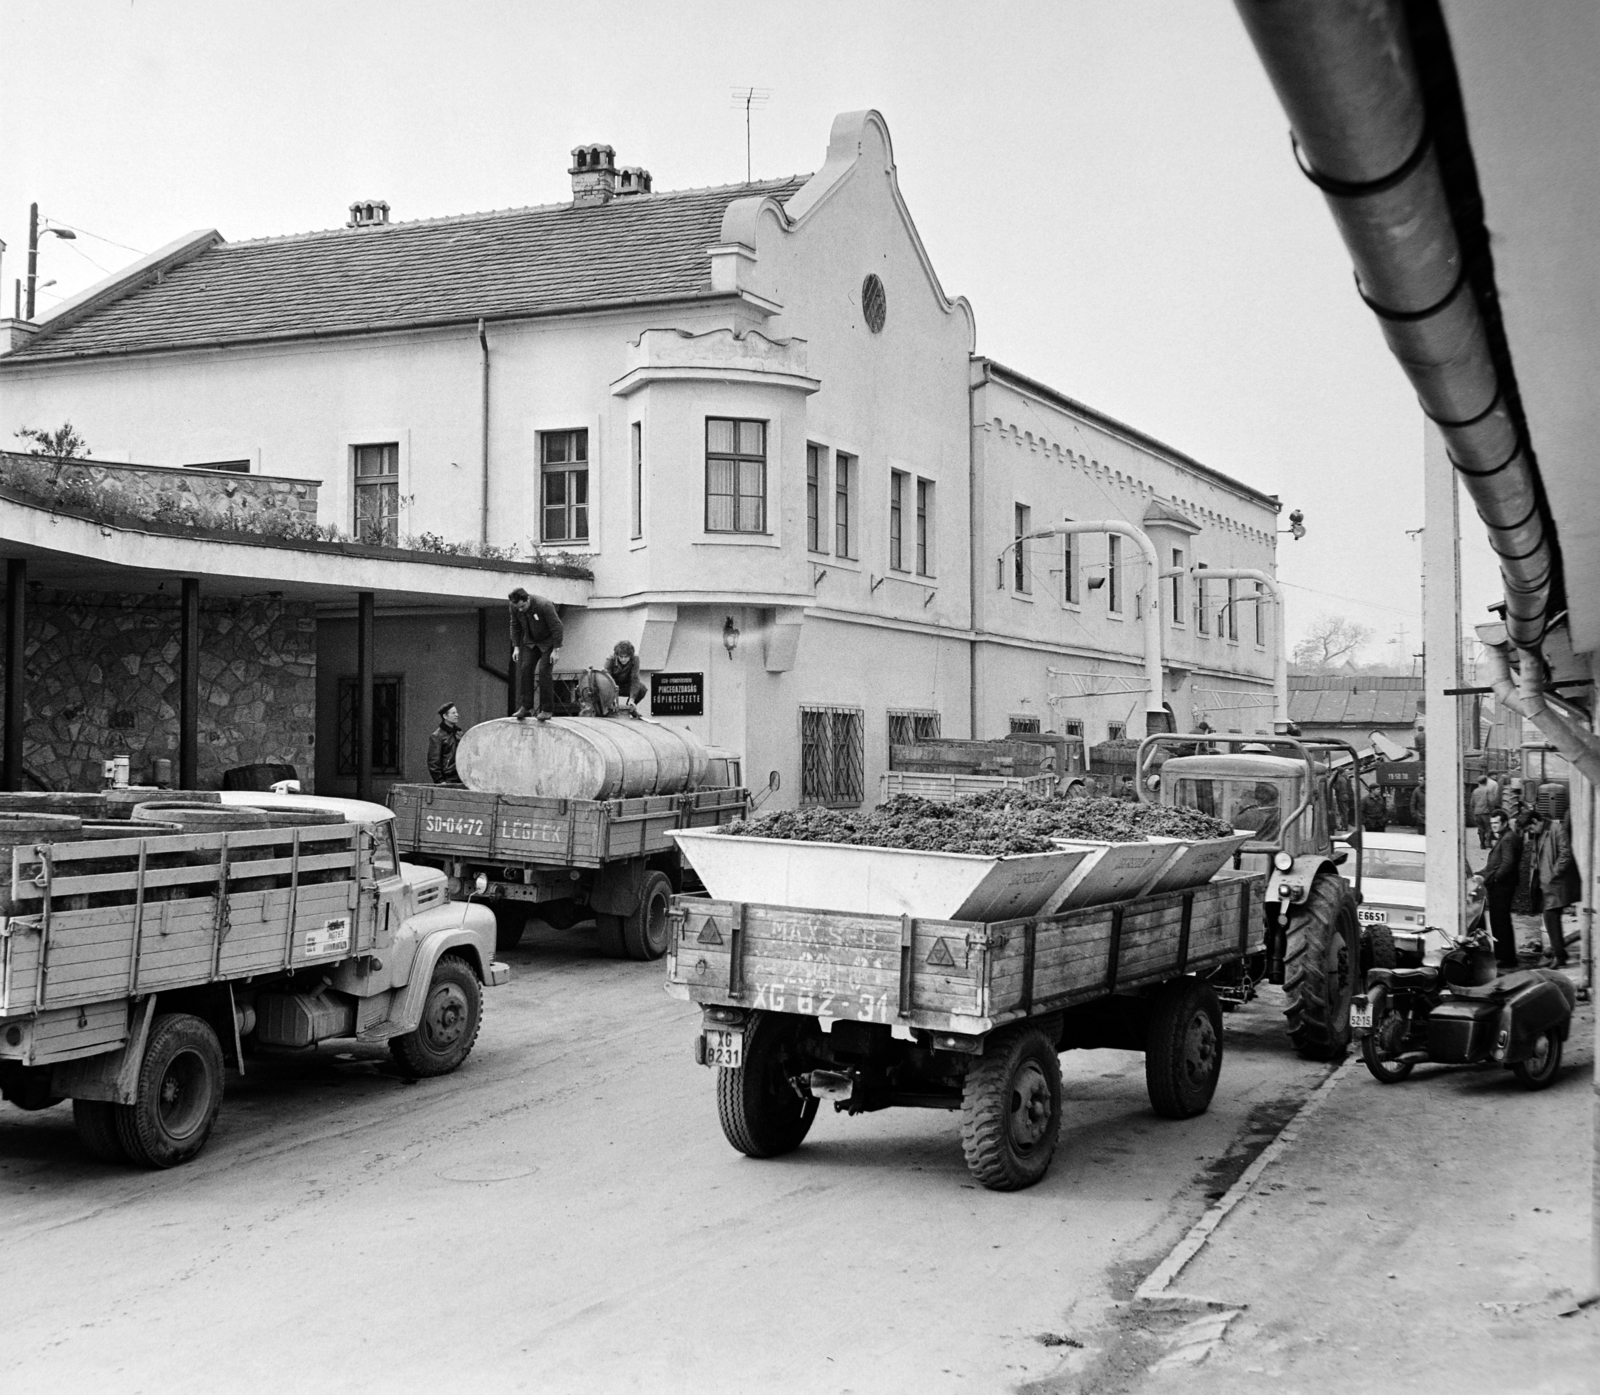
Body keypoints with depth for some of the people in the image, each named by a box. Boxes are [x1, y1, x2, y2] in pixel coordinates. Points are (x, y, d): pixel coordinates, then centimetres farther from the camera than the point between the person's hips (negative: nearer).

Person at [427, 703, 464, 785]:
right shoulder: (436, 736, -6)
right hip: (447, 780, -7)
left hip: (460, 779, 7)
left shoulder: (458, 733, 16)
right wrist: (440, 781, -14)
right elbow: (433, 761, -9)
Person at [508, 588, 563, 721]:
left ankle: (546, 710, -9)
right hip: (531, 642, 5)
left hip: (548, 642, -5)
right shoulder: (514, 607, -14)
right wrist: (516, 647, -1)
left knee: (544, 671, -15)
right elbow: (515, 626, 4)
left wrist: (555, 650, -21)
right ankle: (526, 707, -4)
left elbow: (557, 627, -23)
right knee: (525, 669, -8)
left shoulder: (544, 606, -31)